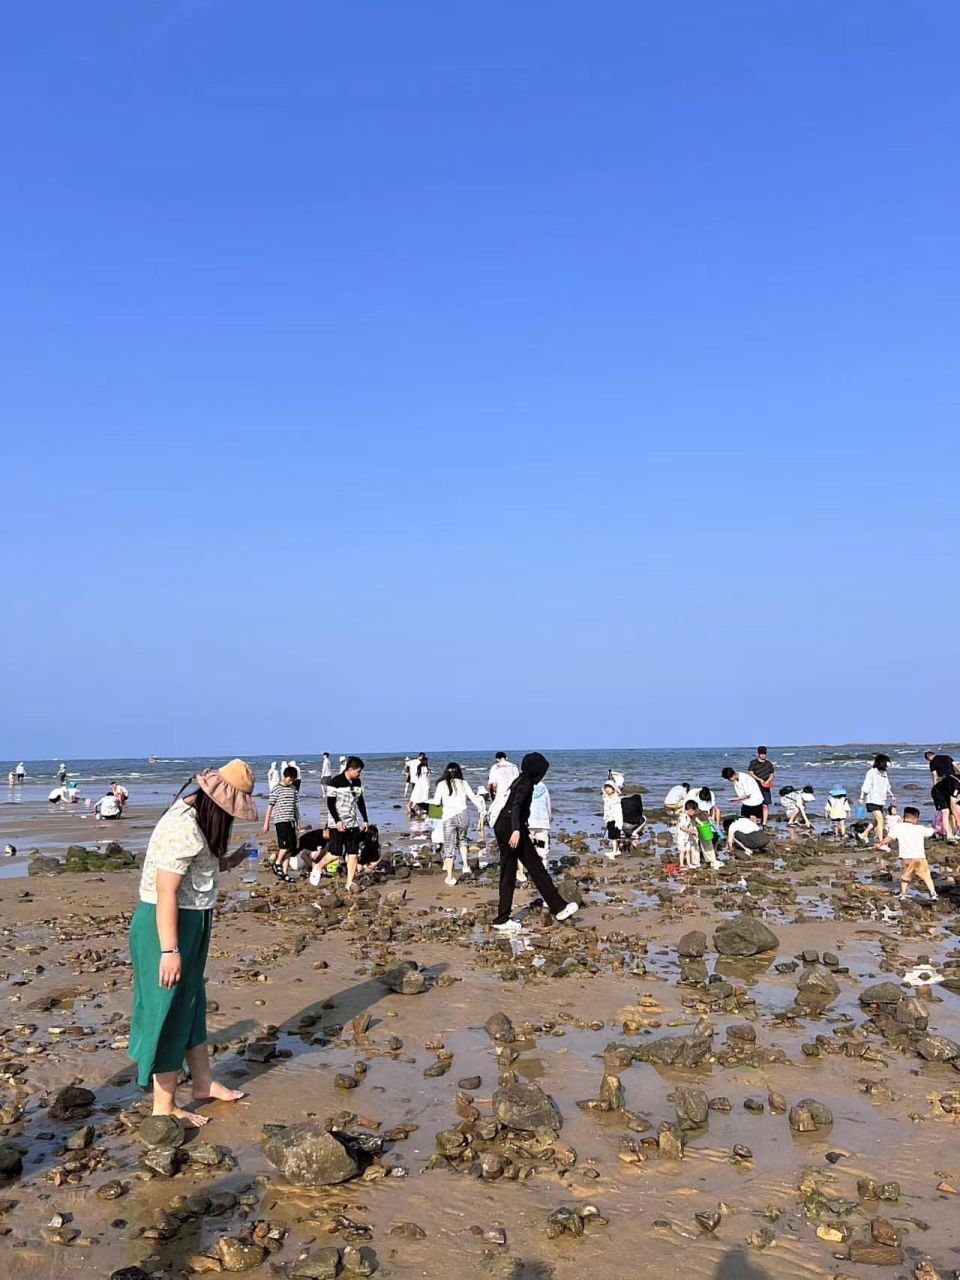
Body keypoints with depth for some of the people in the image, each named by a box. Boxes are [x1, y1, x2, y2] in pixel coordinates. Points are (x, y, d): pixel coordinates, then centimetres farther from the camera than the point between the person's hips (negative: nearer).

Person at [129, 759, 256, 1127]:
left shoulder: (196, 817, 5)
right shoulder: (182, 829, -26)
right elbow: (166, 893, -26)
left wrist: (225, 863, 6)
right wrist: (170, 950, -25)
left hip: (190, 922, 10)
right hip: (167, 926, -10)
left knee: (192, 1004, 21)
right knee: (169, 1011, 2)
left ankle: (203, 1083, 37)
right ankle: (164, 1106, 17)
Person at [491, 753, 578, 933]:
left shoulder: (519, 780, 20)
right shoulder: (526, 782, -8)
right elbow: (516, 806, -23)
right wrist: (516, 830, -35)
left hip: (501, 827, 9)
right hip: (511, 828, -9)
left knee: (508, 873, 8)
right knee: (536, 867, 0)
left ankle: (502, 919, 7)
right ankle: (559, 907, 8)